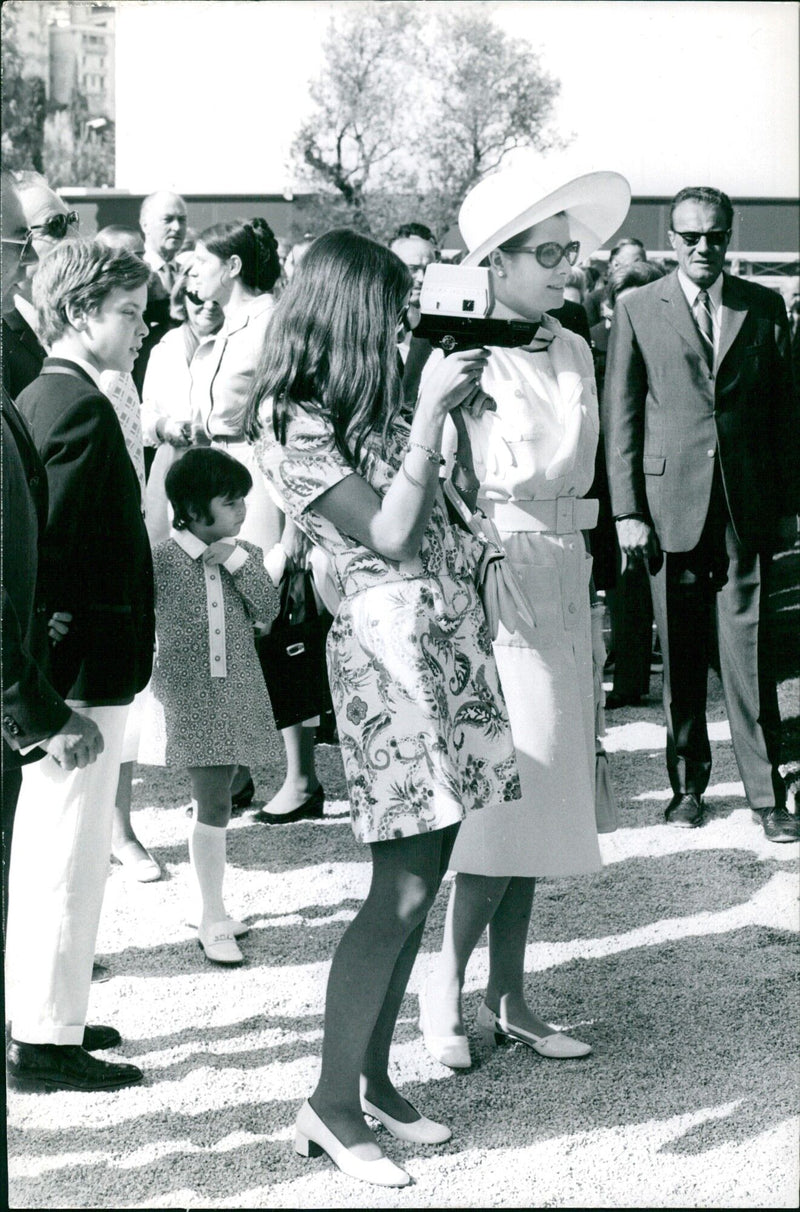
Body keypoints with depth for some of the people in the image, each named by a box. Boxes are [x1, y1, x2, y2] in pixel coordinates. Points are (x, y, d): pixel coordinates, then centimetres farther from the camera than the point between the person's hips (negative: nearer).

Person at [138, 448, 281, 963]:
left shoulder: (246, 556, 7)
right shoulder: (164, 560, -6)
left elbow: (267, 608, -5)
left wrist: (237, 561, -13)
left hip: (236, 696, 4)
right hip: (189, 699, -4)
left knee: (217, 801, 10)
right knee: (214, 804, -7)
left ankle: (212, 909, 22)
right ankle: (214, 919, 2)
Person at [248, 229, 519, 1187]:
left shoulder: (362, 406, 15)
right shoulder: (292, 424, -11)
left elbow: (436, 508, 17)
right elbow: (390, 534, -17)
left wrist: (457, 402, 11)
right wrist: (431, 409, -14)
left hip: (448, 631, 9)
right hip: (391, 643, -9)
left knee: (421, 873, 9)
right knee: (403, 886, -8)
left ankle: (374, 1079, 18)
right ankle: (330, 1105, 2)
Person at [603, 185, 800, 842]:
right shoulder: (638, 309, 4)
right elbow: (621, 416, 3)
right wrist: (627, 510, -3)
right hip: (670, 503, 0)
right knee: (680, 656, 7)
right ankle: (688, 782, 20)